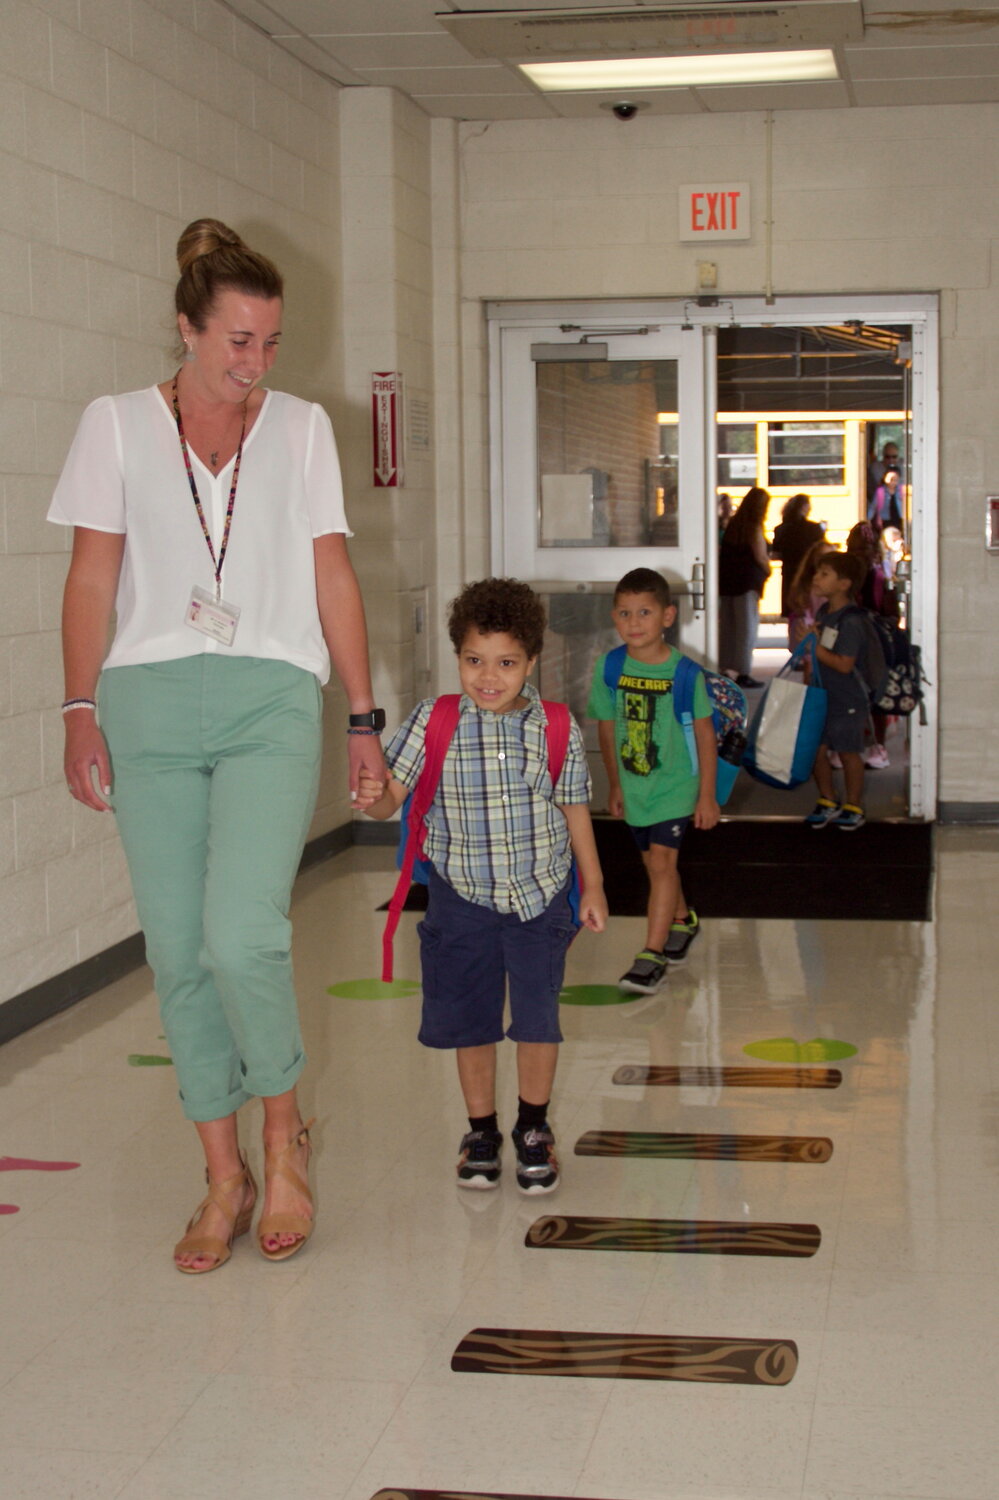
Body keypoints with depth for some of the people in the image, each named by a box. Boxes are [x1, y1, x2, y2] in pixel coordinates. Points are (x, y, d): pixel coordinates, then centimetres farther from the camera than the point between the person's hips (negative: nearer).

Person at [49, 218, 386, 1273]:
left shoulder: (301, 428, 11)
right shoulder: (117, 426, 9)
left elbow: (333, 579, 11)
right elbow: (92, 578, 7)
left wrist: (364, 717, 8)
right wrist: (80, 711, -1)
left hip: (269, 705, -1)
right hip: (149, 707, 1)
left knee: (242, 936, -17)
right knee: (177, 951, 3)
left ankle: (282, 1134, 8)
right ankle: (224, 1176, 16)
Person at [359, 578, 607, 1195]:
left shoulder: (556, 729, -6)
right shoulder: (433, 721, -8)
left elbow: (575, 810, 5)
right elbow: (392, 795, -10)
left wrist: (593, 886, 9)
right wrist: (375, 798, -34)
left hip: (540, 894, 0)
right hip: (462, 895, 0)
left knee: (538, 1016, 3)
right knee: (469, 1019, 10)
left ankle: (534, 1128, 25)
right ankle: (482, 1130, 29)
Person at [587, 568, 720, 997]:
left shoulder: (683, 672, -15)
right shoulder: (609, 668, -6)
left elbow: (705, 734, -6)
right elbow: (607, 728, 6)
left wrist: (707, 796, -5)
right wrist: (615, 786, 14)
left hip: (674, 784, -4)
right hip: (633, 786, 4)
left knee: (662, 861, -13)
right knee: (655, 864, 17)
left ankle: (652, 955, -10)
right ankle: (682, 920, 43)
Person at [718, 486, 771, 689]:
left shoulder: (732, 525, 9)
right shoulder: (755, 528, -11)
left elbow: (723, 551, 9)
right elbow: (760, 557, -13)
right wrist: (768, 572, 5)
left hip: (726, 580, 7)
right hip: (748, 581, -7)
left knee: (727, 625, 12)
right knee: (747, 626, -3)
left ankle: (726, 668, 17)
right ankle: (743, 673, -5)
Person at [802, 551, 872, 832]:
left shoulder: (850, 621, -20)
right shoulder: (822, 613, 7)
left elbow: (844, 664, -25)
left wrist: (814, 646, -22)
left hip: (847, 701, -8)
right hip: (822, 696, 8)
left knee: (848, 753, 4)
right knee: (817, 750, 10)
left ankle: (853, 807, 18)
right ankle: (827, 802, 25)